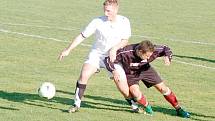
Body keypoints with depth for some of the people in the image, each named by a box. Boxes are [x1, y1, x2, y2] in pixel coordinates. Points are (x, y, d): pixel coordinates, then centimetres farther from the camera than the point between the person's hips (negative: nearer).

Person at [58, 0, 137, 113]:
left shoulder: (124, 22, -8)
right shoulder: (98, 21, -14)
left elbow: (125, 40, -2)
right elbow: (82, 36, -9)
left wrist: (114, 49, -20)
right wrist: (68, 50, -13)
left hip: (113, 57, 1)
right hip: (96, 54, -1)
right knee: (84, 74, -21)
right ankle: (76, 104, -12)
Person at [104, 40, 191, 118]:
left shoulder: (152, 50, -31)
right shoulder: (126, 53, -39)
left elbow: (165, 49, -12)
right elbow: (108, 59, -30)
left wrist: (167, 57, -34)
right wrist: (114, 70, -46)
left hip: (145, 69, 2)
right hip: (131, 73, -2)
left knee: (163, 88, 1)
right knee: (135, 92, -26)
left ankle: (179, 109, 18)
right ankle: (147, 107, 5)